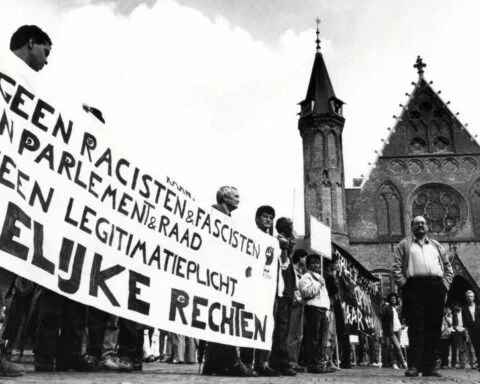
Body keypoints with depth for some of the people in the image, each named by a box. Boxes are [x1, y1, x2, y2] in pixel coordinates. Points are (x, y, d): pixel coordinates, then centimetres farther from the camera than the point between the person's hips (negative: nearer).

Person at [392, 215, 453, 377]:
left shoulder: (436, 245, 24)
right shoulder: (404, 245, 13)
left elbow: (448, 267, 21)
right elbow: (396, 267, 3)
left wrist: (445, 284, 7)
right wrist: (403, 284, -7)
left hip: (436, 287, 4)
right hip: (414, 286, -3)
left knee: (434, 328, 1)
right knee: (416, 327, -8)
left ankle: (429, 366, 6)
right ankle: (414, 366, -8)